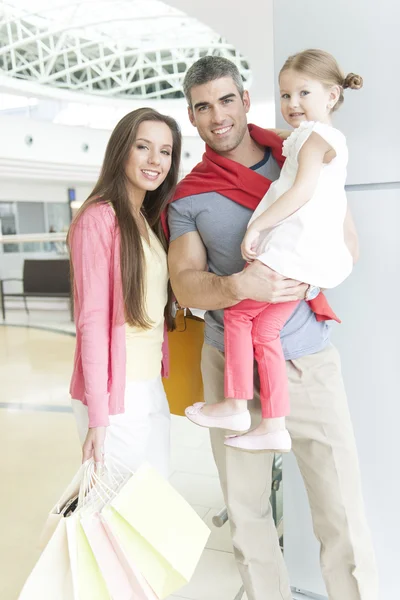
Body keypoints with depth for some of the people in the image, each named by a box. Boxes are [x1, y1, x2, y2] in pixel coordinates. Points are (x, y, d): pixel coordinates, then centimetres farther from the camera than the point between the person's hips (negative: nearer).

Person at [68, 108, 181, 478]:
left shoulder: (149, 221, 12)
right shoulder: (99, 217, -12)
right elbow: (92, 319, -16)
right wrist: (97, 414, -17)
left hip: (152, 387, 8)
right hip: (115, 393, -8)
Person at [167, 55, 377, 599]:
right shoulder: (188, 197, 4)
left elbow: (346, 243, 6)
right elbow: (185, 284, -5)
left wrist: (307, 278, -13)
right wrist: (238, 285, -25)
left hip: (307, 360, 0)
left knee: (342, 511, 1)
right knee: (246, 511, 12)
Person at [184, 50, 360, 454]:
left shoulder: (316, 136, -5)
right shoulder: (332, 141, 26)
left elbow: (303, 191, -18)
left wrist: (256, 225, -17)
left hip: (293, 250, -10)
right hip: (310, 255, 10)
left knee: (237, 312, -1)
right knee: (264, 330, 7)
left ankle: (236, 406, 5)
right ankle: (274, 426, 8)